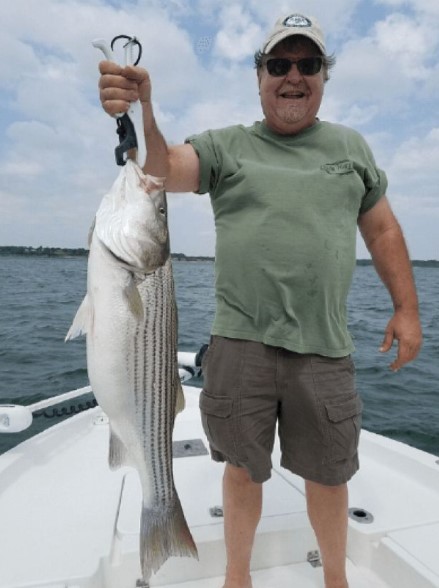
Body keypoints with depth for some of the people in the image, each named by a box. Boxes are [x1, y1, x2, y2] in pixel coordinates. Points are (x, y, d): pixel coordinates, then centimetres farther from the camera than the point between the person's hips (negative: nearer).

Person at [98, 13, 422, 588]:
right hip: (241, 343, -1)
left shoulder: (351, 146, 14)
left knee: (329, 476, 14)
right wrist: (139, 111, -28)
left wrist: (407, 309, 7)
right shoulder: (226, 145, 7)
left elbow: (383, 231, 14)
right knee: (244, 469, 13)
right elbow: (162, 169, -9)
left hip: (324, 349, 2)